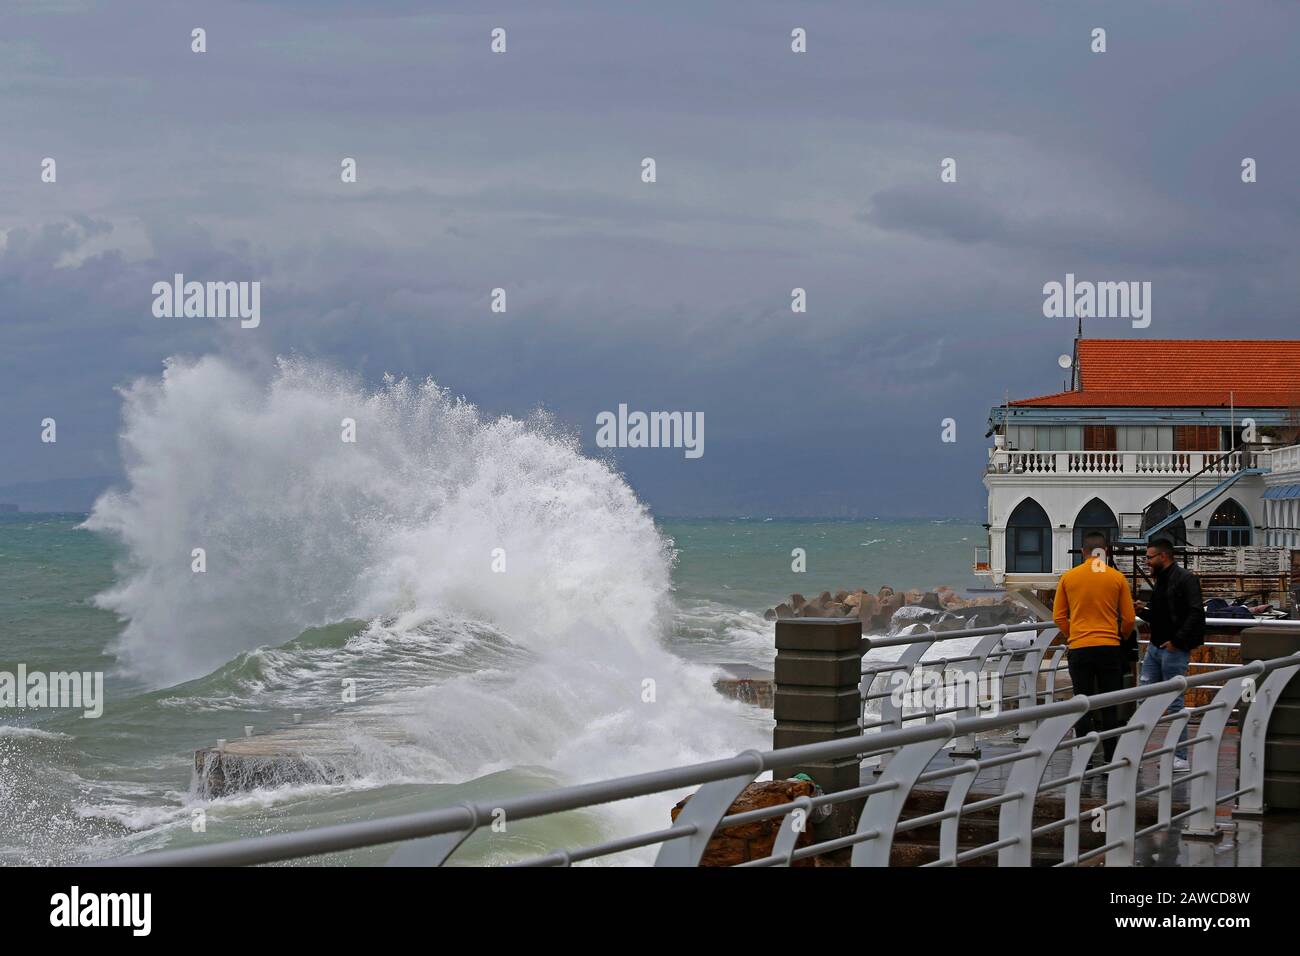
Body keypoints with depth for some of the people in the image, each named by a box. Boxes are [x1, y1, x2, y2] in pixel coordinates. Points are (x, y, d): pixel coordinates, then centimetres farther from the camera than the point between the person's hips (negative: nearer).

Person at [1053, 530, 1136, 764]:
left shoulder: (1069, 577, 1)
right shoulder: (1117, 578, -1)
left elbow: (1058, 617, 5)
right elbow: (1129, 619, 3)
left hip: (1079, 649, 0)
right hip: (1109, 648, 0)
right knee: (1109, 707, 7)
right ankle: (1110, 760, 8)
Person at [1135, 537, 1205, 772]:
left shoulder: (1185, 579, -12)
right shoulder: (1162, 579, 16)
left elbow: (1195, 614, -20)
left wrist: (1177, 641, -20)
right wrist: (1142, 611, 7)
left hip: (1174, 649, -9)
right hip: (1155, 647, 9)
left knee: (1175, 703, -4)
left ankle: (1180, 758, 3)